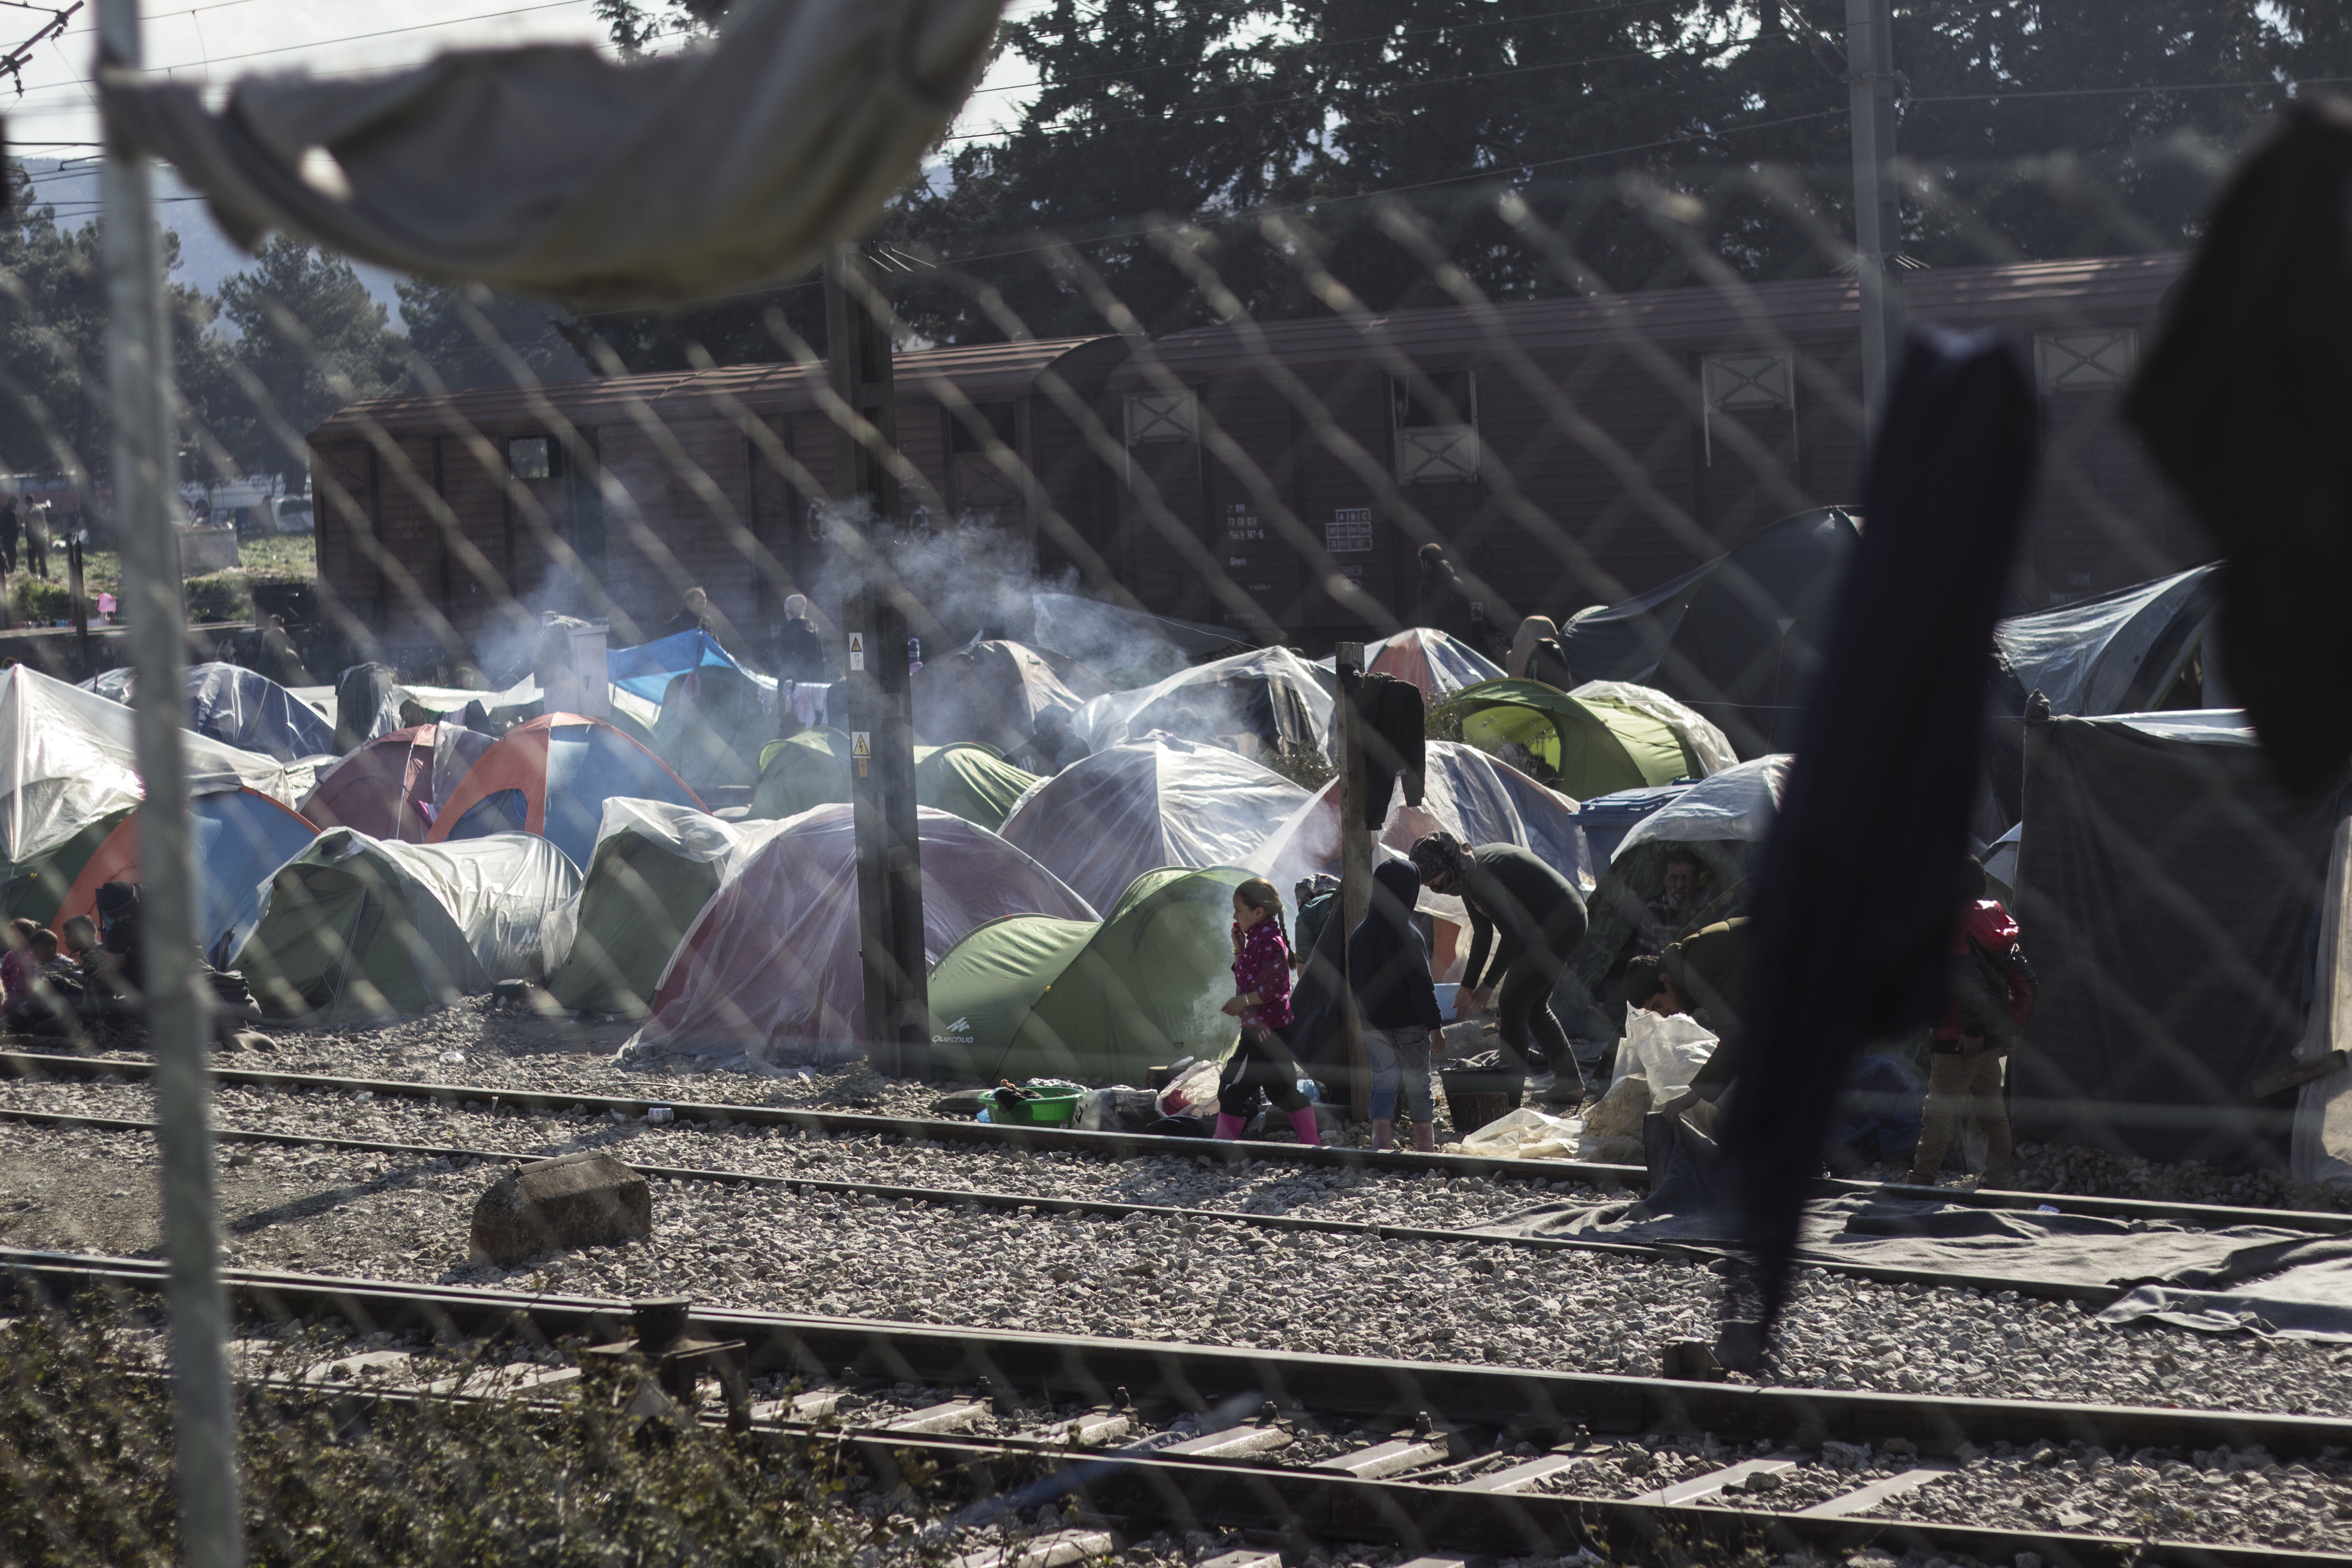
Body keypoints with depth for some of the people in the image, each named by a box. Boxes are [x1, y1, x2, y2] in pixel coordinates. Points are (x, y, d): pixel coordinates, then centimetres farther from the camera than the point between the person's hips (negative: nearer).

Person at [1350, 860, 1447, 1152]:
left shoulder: (1359, 934, 5)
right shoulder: (1407, 933, -15)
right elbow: (1422, 985, -17)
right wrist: (1435, 1026, -13)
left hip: (1373, 1027, 5)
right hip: (1409, 1026, -5)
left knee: (1383, 1084, 8)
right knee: (1418, 1088, 8)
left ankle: (1380, 1146, -9)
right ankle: (1427, 1151, 16)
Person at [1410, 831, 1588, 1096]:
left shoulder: (1480, 875, -24)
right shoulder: (1468, 873, 7)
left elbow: (1512, 934, -23)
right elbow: (1483, 934, 17)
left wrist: (1488, 985, -13)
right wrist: (1468, 985, 17)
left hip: (1559, 922, -10)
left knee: (1512, 1004, -7)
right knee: (1534, 1006, 17)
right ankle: (1571, 1079, 25)